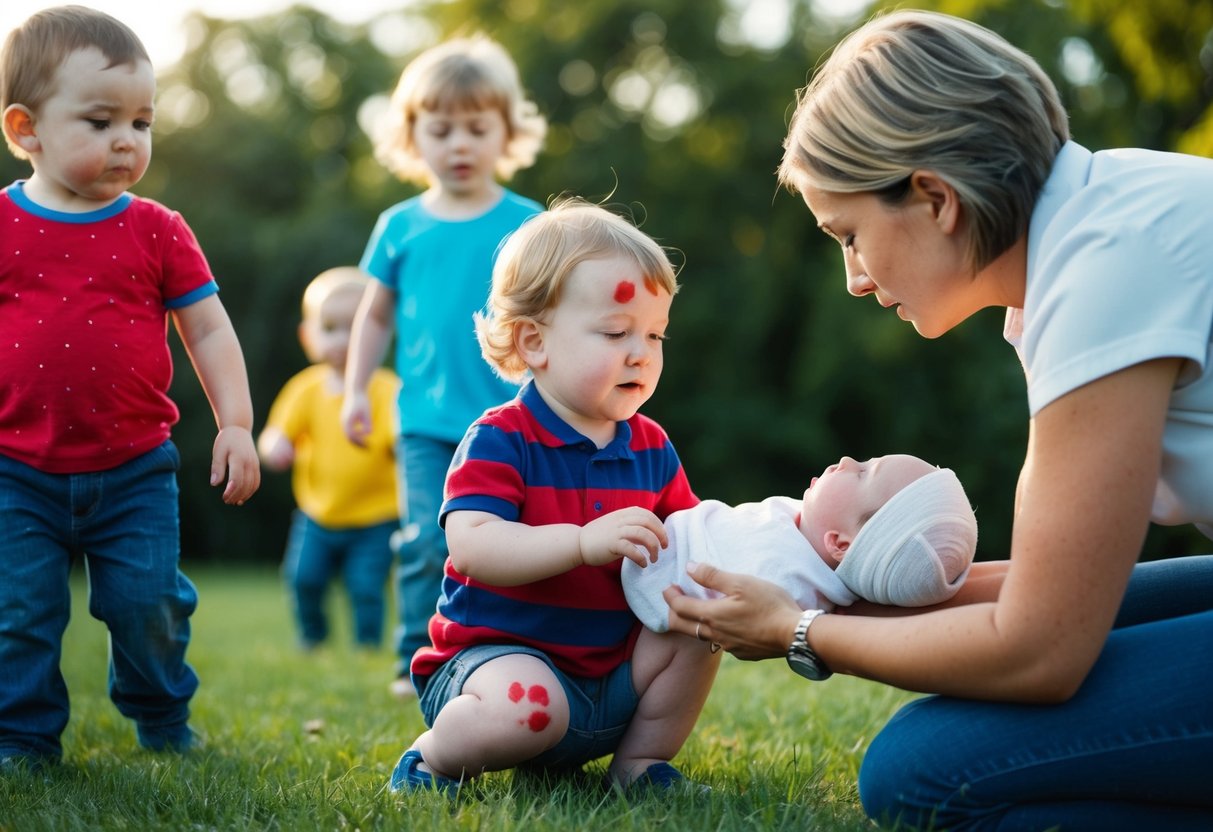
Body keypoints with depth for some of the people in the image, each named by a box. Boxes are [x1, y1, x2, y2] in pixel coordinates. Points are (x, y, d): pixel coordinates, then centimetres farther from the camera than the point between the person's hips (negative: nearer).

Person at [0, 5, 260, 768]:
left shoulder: (157, 232, 0)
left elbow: (209, 331, 4)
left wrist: (235, 425, -4)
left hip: (135, 471, 1)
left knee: (148, 601, 4)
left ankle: (163, 719, 29)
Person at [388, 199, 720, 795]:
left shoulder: (651, 448, 7)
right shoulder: (500, 440, -14)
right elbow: (472, 545, -27)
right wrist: (584, 541, -38)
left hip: (612, 668, 6)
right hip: (501, 651, -6)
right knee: (522, 705, -36)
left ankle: (640, 759, 7)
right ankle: (436, 755, -2)